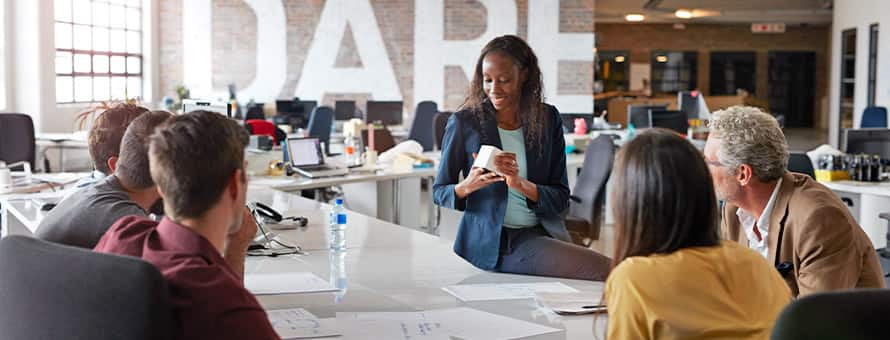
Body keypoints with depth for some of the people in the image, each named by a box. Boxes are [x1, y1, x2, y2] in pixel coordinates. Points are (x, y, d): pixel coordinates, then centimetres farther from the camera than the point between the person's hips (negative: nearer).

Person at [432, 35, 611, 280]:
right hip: (490, 241, -4)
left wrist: (522, 184, -16)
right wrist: (466, 187, -16)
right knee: (602, 270, -25)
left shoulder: (547, 119, 6)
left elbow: (561, 198, 4)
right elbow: (439, 192, 7)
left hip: (540, 232, 4)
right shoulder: (465, 122, -2)